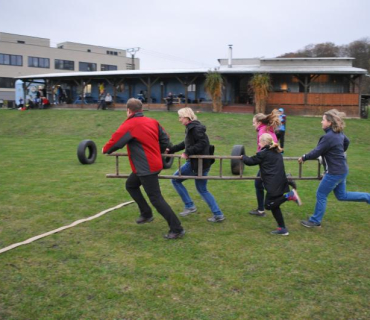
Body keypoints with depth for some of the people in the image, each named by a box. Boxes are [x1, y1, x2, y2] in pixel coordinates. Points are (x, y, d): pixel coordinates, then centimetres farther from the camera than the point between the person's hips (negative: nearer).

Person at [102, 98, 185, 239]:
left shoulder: (129, 125, -12)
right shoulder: (152, 122, 7)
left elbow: (115, 141, -9)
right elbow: (165, 139, 12)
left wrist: (105, 149, 12)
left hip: (146, 168, -9)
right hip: (154, 163, 9)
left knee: (156, 198, -5)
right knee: (131, 185, 25)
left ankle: (177, 229, -3)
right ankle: (146, 214, 29)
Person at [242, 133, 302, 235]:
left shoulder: (263, 154, -8)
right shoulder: (277, 152, 16)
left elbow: (250, 161, 1)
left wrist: (243, 157, 20)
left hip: (273, 184, -8)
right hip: (281, 182, 9)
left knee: (268, 205, -3)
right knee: (274, 205, 14)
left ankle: (289, 196, -15)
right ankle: (282, 229, 13)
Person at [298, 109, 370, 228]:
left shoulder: (329, 137, -25)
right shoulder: (339, 133, 4)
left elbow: (316, 153, -23)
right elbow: (346, 142, 24)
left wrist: (303, 158, -7)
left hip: (334, 172, -9)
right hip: (342, 169, 9)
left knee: (321, 195, 6)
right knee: (342, 195, 22)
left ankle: (315, 221, 18)